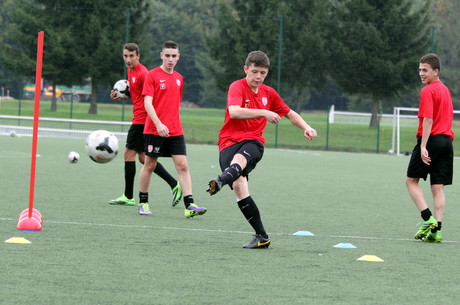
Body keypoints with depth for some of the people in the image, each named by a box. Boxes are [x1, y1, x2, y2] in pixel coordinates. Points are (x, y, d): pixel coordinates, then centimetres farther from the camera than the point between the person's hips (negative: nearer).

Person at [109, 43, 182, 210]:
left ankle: (128, 197, 0)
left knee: (129, 154, -6)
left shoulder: (142, 73, -16)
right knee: (143, 157, 11)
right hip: (140, 119, 10)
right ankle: (174, 185, 11)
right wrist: (120, 96, 9)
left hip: (142, 119, -10)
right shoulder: (130, 71, 14)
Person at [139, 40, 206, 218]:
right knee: (150, 165, 4)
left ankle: (190, 206, -12)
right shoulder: (152, 75, -4)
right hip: (154, 129, -4)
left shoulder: (179, 78, 13)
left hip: (175, 130, 4)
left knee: (182, 166, -6)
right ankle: (143, 203, 20)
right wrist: (158, 124, -23)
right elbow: (147, 103, -11)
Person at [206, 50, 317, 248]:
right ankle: (261, 236, -18)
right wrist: (263, 113, -24)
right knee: (238, 185, -23)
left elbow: (289, 114, 30)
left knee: (240, 158, -36)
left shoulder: (269, 93, 16)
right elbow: (234, 112, -21)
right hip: (229, 142, -2)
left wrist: (306, 127, 14)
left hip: (253, 142, 2)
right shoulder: (237, 87, -2)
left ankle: (221, 181, -71)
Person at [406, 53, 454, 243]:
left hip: (431, 139, -7)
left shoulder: (428, 91, -10)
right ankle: (436, 229, -1)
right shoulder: (445, 90, 17)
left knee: (412, 180, 4)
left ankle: (428, 219, -11)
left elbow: (428, 120, -18)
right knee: (438, 187, 5)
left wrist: (423, 146, -21)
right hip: (447, 141, 7)